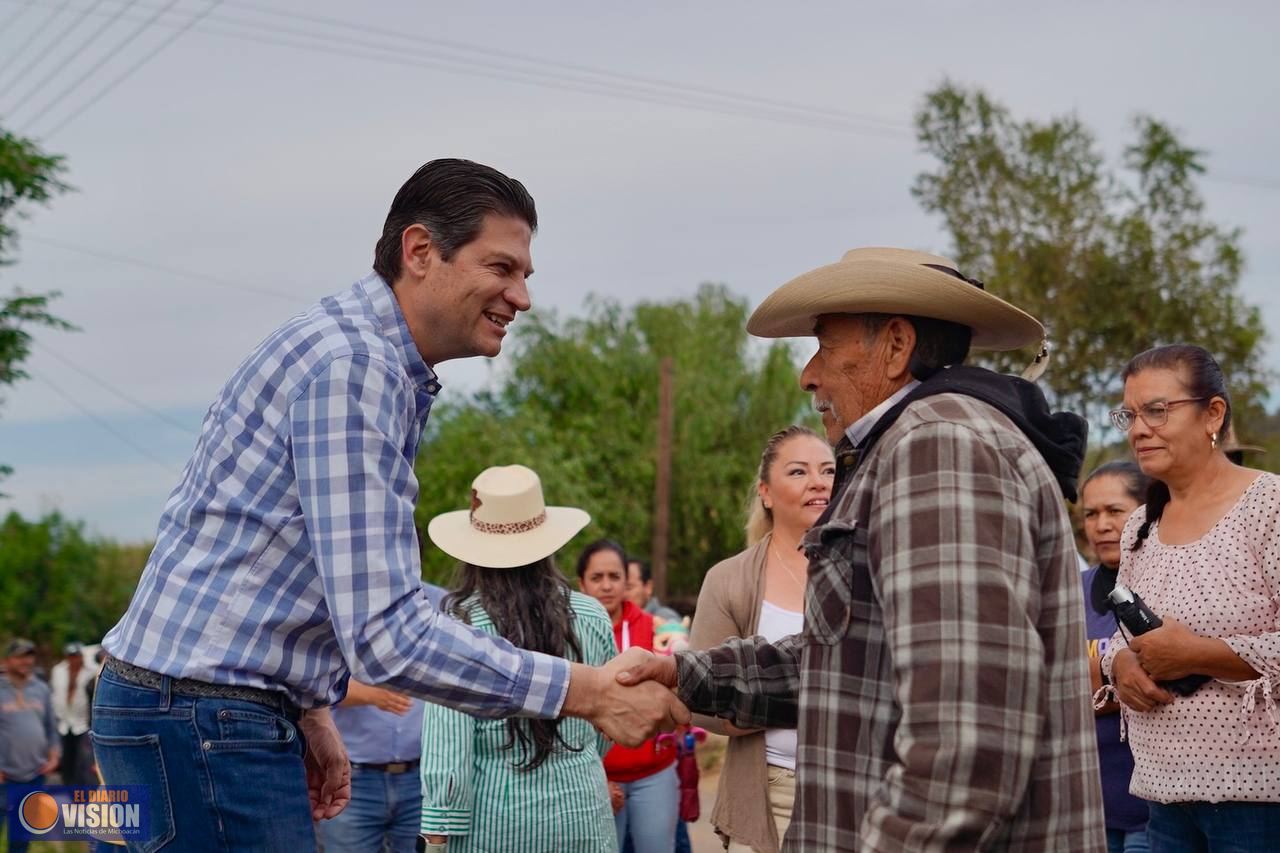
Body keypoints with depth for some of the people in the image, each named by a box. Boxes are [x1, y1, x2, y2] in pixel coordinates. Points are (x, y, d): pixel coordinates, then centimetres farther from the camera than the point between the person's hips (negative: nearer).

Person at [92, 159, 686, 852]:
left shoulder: (357, 350, 13)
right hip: (204, 721, -10)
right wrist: (587, 693, -20)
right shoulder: (353, 364, -19)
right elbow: (387, 635, -25)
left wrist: (308, 711, 17)